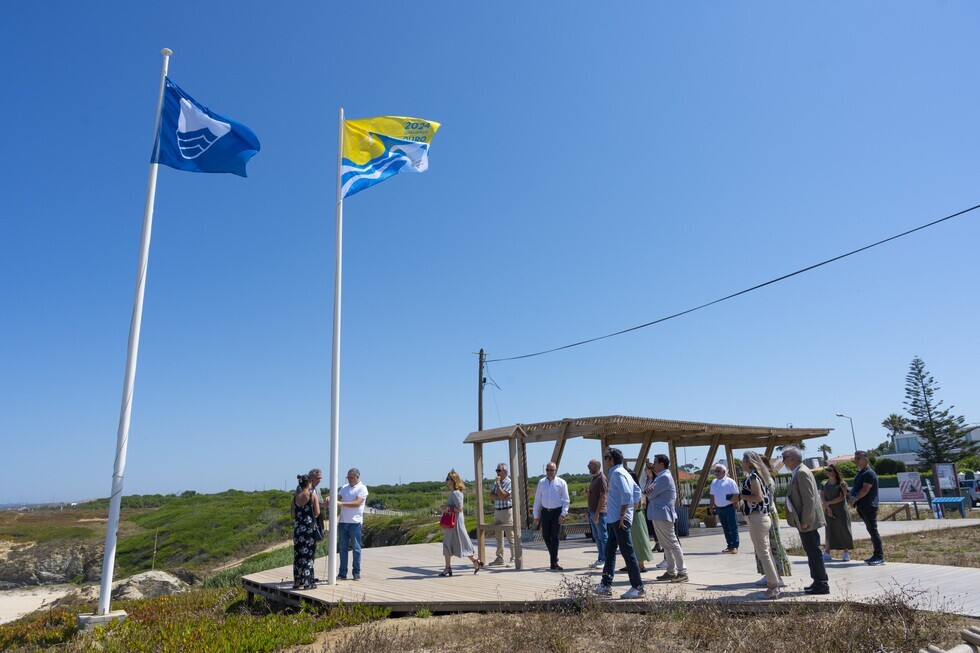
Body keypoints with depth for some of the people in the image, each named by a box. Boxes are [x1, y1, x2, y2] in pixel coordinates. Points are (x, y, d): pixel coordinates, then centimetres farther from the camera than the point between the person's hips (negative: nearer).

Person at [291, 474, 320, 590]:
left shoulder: (295, 496, 4)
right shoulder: (313, 495, -8)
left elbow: (292, 515, 5)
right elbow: (317, 513, -9)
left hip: (298, 527, 4)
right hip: (309, 527, -4)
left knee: (298, 554, 12)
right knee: (308, 554, 3)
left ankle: (297, 581, 16)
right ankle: (307, 582, 5)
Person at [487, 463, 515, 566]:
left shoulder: (509, 482, -10)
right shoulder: (496, 482, 14)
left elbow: (502, 495, -20)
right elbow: (491, 494, 5)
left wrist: (498, 483, -12)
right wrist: (499, 497, -12)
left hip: (507, 510, -8)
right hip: (497, 510, 8)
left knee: (510, 536, -4)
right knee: (498, 536, 13)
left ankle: (513, 559, 1)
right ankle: (499, 558, 21)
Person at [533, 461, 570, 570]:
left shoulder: (561, 483, 0)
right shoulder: (541, 482, 7)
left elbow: (566, 500, -1)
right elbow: (537, 499, 10)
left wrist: (563, 514, -11)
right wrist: (536, 515, 8)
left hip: (557, 512, -3)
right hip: (545, 512, 3)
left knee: (554, 537, -3)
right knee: (546, 536, 5)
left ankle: (554, 563, 3)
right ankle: (554, 557, 28)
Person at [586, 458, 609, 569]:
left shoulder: (602, 478, -14)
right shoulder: (594, 478, 16)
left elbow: (602, 497, -19)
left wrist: (597, 513, -21)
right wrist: (591, 513, 17)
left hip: (599, 512, -10)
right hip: (593, 512, 10)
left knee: (603, 537, -3)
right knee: (597, 537, 13)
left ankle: (605, 560, 3)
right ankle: (601, 559, 19)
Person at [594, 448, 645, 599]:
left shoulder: (617, 473, -14)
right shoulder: (624, 472, 16)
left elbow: (626, 494, -25)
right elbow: (637, 492, 20)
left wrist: (622, 514, -20)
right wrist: (629, 508, 17)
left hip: (620, 520, -10)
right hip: (614, 519, 10)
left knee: (627, 552, -4)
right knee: (609, 551, 13)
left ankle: (638, 587, 2)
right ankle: (606, 585, 18)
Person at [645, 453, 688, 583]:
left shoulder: (664, 477, -16)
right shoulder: (660, 477, 18)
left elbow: (650, 494, -18)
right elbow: (650, 491, 10)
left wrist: (649, 492, 4)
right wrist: (650, 487, -12)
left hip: (663, 515, -10)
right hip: (658, 515, 10)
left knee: (672, 544, -6)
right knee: (666, 545, 13)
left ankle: (682, 572, -3)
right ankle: (671, 571, 20)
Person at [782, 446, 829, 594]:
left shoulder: (802, 473, -18)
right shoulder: (798, 472, 13)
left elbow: (809, 500, -23)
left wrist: (805, 521, -20)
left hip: (807, 522, -10)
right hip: (804, 521, 10)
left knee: (814, 553, -2)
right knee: (811, 552, 16)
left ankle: (822, 586, 6)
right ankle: (819, 583, 25)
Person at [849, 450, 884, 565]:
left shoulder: (869, 473, -14)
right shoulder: (860, 473, 16)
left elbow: (865, 490, -21)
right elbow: (857, 487, 22)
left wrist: (855, 499, -14)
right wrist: (852, 492, 1)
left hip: (869, 507, -9)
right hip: (863, 507, 10)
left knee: (873, 530, -7)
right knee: (870, 530, 13)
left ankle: (880, 557, -3)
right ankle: (877, 555, 19)